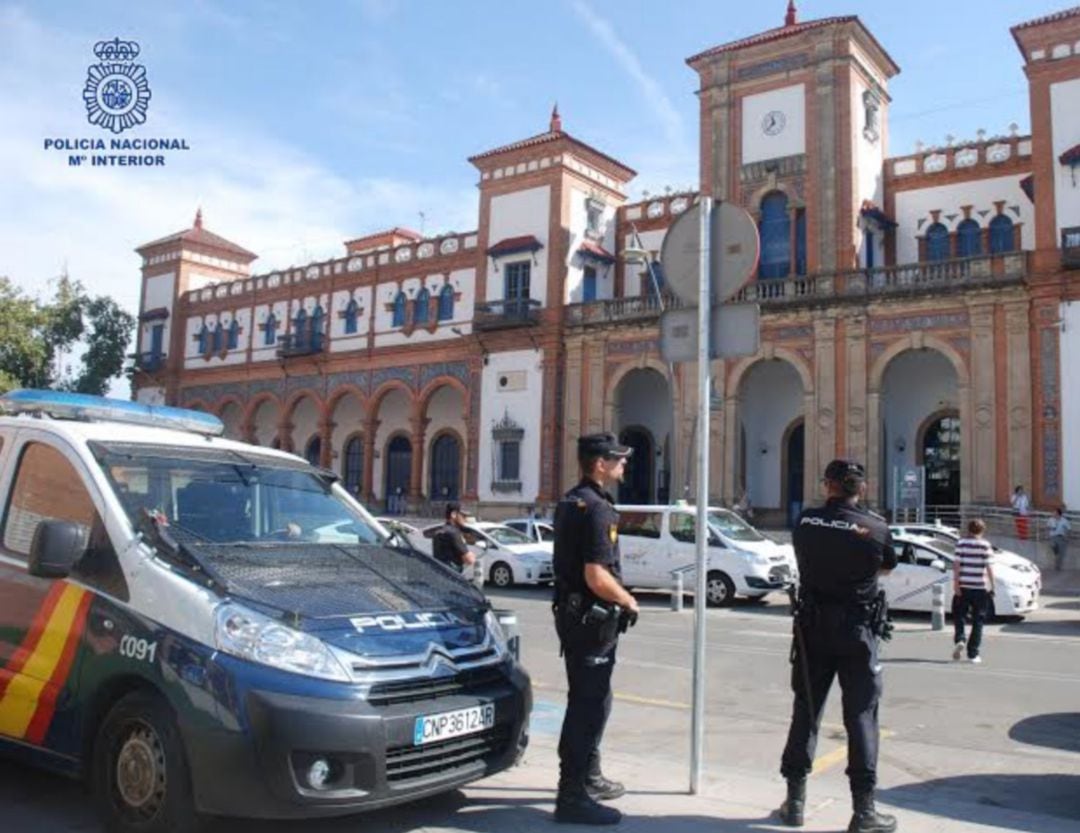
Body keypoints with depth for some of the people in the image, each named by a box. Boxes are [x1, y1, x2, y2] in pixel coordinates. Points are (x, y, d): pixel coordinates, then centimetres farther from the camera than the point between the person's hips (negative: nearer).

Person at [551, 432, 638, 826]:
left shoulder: (570, 502, 12)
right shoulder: (596, 508, -20)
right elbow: (597, 577, -26)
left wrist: (618, 600, 17)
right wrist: (629, 602, -9)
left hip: (573, 612, 10)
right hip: (590, 619, -10)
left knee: (590, 700, 21)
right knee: (590, 704, -3)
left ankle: (588, 778, 35)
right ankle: (573, 796, 5)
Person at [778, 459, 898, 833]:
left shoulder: (805, 521, -6)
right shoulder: (875, 526, -11)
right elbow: (888, 567, 5)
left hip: (812, 627, 3)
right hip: (856, 629, -2)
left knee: (805, 711, 12)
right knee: (861, 716, 5)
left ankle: (795, 800, 19)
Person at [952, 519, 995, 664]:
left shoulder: (961, 543, 1)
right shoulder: (985, 545, -2)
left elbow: (957, 564, -5)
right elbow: (988, 567, -5)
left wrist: (956, 583, -4)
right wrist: (992, 586, 2)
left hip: (963, 586, 0)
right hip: (980, 586, 0)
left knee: (959, 615, 13)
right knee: (977, 620, 7)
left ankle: (959, 640, -12)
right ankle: (973, 653, 7)